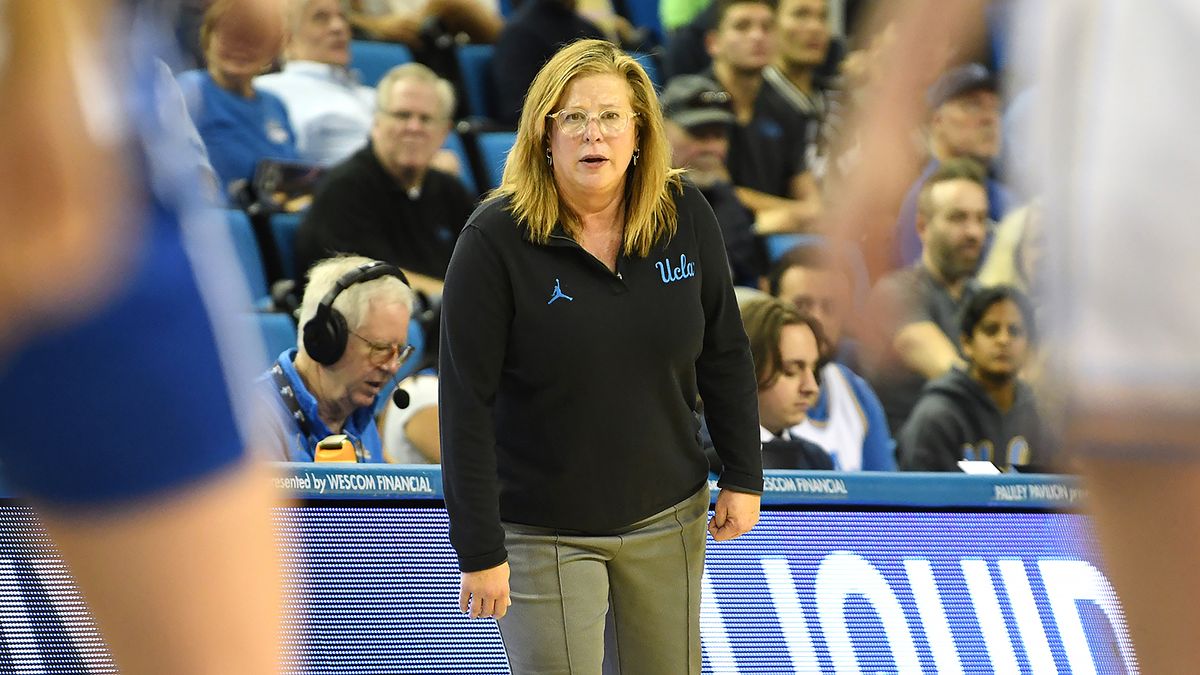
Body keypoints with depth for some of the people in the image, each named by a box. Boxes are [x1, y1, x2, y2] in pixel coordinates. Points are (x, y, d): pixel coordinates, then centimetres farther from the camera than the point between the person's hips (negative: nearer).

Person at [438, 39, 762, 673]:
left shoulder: (685, 217, -5)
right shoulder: (495, 239, -16)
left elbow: (724, 354, 7)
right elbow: (466, 401, -15)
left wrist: (743, 477, 7)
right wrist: (480, 550, -16)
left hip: (668, 519, 4)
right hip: (544, 537, -4)